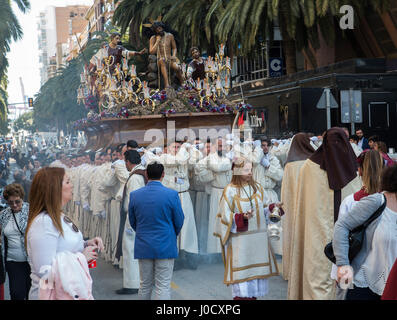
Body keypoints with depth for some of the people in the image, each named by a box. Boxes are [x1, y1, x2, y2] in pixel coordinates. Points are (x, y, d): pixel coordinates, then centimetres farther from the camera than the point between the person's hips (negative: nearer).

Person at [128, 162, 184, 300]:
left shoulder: (134, 195, -2)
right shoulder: (172, 195, -11)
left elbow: (132, 222, 8)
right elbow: (179, 221, -2)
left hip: (143, 247, 3)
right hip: (165, 247, -3)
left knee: (145, 285, 14)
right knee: (163, 286, 0)